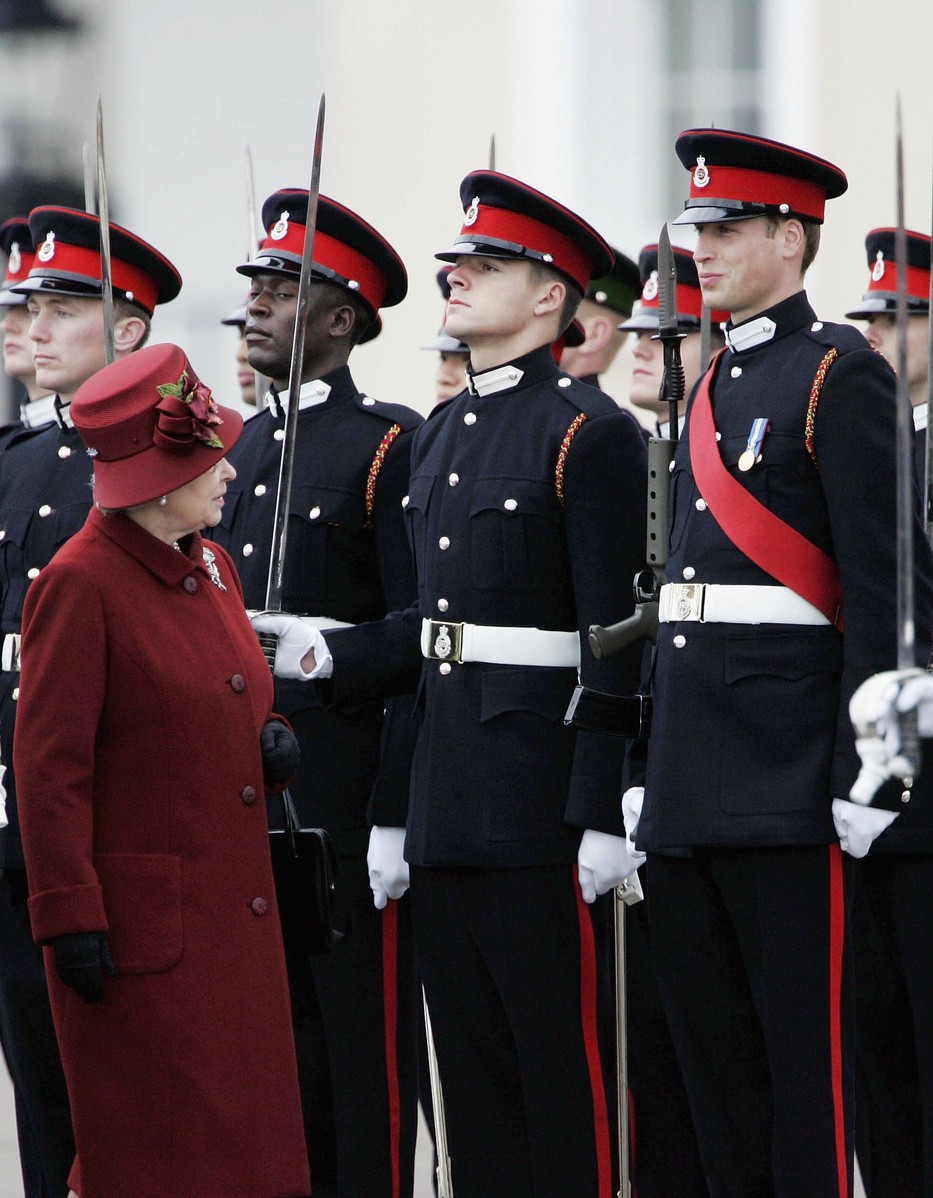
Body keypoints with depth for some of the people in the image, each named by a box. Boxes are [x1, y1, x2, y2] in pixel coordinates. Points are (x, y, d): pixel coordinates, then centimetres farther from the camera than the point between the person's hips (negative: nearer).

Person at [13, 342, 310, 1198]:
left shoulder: (213, 568, 11)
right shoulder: (80, 583, -14)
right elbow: (49, 767, -15)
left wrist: (271, 743, 3)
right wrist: (71, 921, -18)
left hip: (237, 919, 8)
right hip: (144, 927, -8)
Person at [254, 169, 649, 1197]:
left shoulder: (590, 434, -8)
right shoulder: (439, 437, 17)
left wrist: (603, 815, -18)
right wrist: (327, 656, 5)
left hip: (542, 798, -8)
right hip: (448, 795, 8)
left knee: (561, 1066, -4)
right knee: (471, 1072, 10)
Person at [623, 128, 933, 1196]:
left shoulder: (841, 376, -7)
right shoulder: (711, 388, 18)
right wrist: (649, 772, 17)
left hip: (786, 776, -8)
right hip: (688, 786, 8)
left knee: (805, 1051, -4)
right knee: (713, 1065, 10)